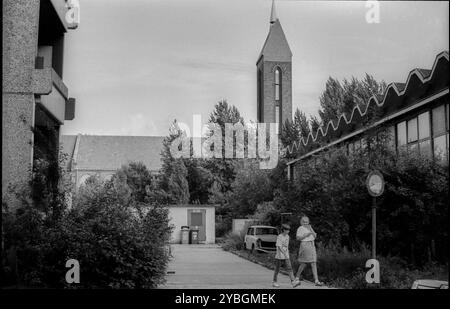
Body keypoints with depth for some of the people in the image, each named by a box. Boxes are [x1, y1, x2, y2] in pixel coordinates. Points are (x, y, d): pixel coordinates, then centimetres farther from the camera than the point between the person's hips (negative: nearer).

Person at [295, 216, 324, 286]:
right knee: (303, 264, -2)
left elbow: (315, 236, 8)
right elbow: (298, 238, -14)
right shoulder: (300, 228, -5)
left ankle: (316, 281, -7)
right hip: (304, 246, -7)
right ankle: (297, 277, 20)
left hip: (312, 246, 7)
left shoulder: (309, 227, 16)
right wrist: (306, 235, -19)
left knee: (314, 264, -2)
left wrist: (311, 229, -8)